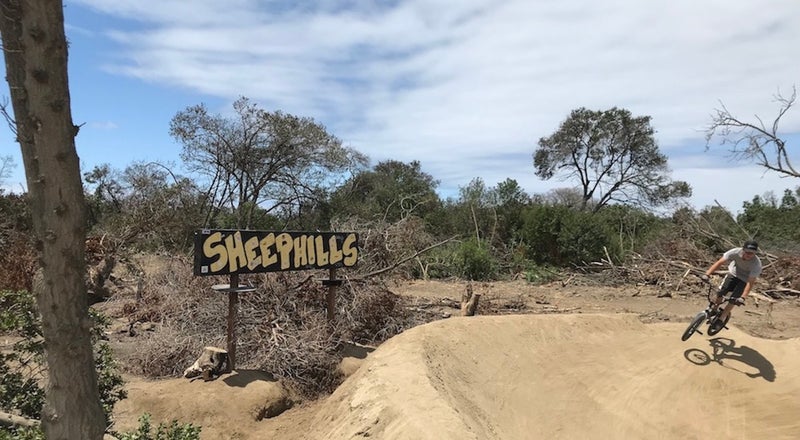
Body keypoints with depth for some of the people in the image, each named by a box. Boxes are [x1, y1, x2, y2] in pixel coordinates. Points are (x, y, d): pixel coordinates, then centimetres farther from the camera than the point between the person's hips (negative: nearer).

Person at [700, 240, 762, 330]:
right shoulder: (736, 252, -31)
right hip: (734, 273, 2)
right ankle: (714, 310, 19)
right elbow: (719, 262, -32)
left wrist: (742, 297, -44)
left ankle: (722, 318, 11)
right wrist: (707, 274, -44)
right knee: (720, 292, -9)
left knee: (734, 299, -10)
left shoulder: (756, 264, -35)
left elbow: (750, 282, -36)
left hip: (744, 279, -2)